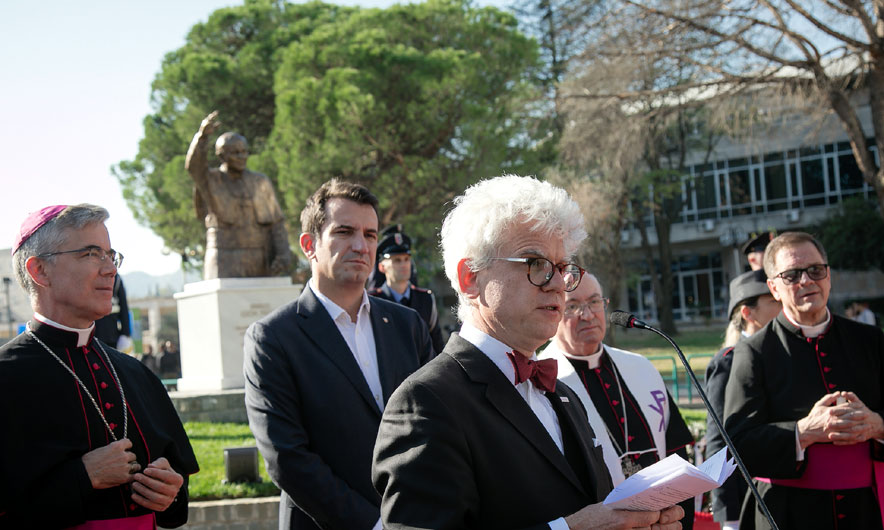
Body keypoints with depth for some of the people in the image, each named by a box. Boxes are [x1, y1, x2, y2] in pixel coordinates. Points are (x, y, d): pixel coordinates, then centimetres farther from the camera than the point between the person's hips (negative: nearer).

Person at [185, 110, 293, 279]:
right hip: (225, 267, -3)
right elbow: (194, 165, -19)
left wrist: (284, 254, -10)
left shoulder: (260, 182, 8)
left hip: (260, 268, 3)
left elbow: (276, 223, 7)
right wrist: (203, 135, -38)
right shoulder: (209, 181, 3)